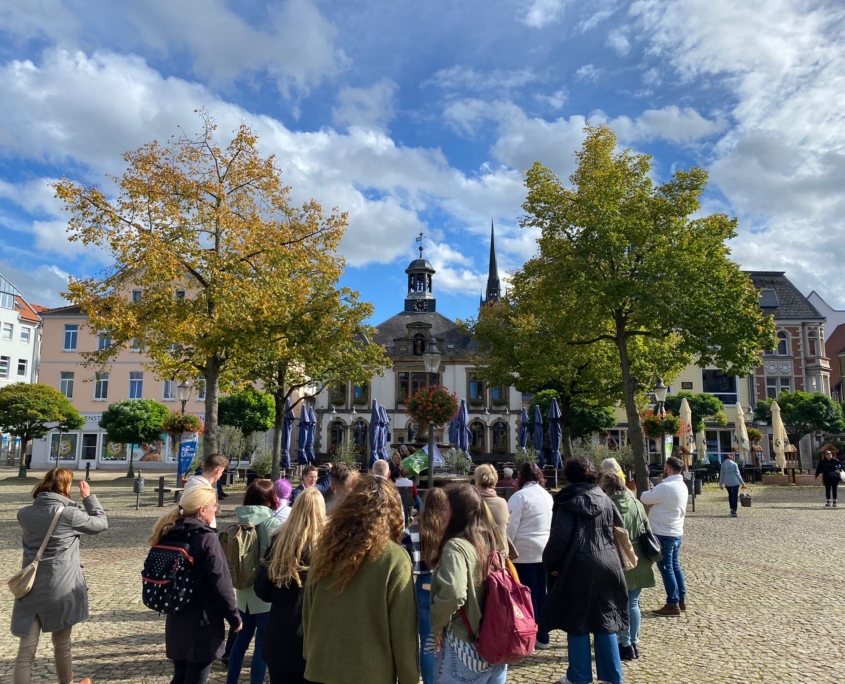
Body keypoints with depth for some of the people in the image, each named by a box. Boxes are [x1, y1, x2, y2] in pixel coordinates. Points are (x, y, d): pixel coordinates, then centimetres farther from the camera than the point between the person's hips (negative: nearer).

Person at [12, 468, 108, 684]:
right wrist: (88, 497, 8)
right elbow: (101, 523, 1)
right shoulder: (70, 514, -13)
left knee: (26, 650, 5)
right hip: (61, 589, -3)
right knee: (62, 644, 17)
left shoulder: (25, 514, 0)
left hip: (30, 590, 3)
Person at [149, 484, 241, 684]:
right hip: (202, 623, -7)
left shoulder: (169, 534, 2)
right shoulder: (207, 538, -20)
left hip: (175, 621, 7)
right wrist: (234, 618, -7)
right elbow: (221, 584, -18)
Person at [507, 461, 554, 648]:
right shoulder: (548, 496, 11)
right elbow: (553, 524, 15)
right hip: (545, 552, 7)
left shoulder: (520, 496, -11)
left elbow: (510, 526, -14)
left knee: (527, 595, 0)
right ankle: (542, 636, 17)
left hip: (525, 553, -7)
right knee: (541, 593, 11)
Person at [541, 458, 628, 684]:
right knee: (606, 621, 14)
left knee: (578, 623, 7)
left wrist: (551, 564, -1)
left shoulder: (567, 502, -6)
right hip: (608, 565, 5)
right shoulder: (605, 500, 9)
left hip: (579, 567, -5)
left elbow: (560, 537, -14)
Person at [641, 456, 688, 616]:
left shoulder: (666, 487, -23)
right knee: (675, 566, 18)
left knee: (666, 568, 0)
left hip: (664, 534, -9)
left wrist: (649, 492, 5)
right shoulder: (681, 486, 8)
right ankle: (681, 600, 26)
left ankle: (673, 605, 5)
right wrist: (654, 495, 0)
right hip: (676, 532, 9)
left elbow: (644, 498, -14)